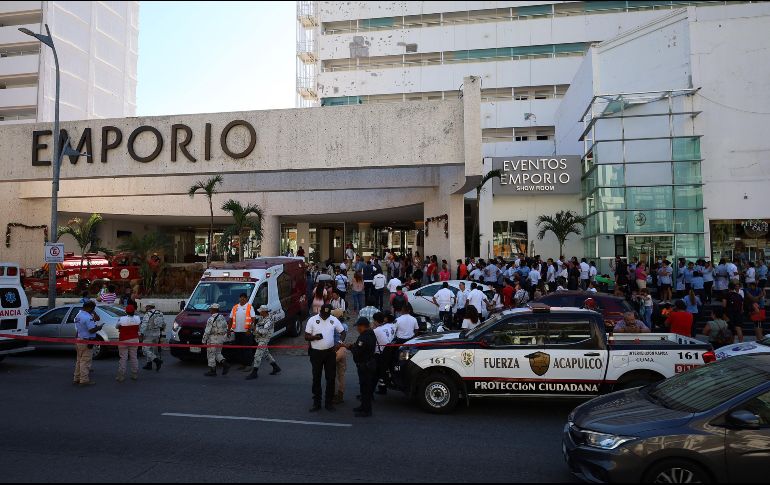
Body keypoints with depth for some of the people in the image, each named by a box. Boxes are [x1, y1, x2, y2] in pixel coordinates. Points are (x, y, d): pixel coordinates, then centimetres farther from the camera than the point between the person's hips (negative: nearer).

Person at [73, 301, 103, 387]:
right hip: (86, 342, -10)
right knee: (85, 361, -2)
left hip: (79, 340, 10)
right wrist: (99, 327, -6)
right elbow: (92, 330, -24)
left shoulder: (78, 315, 10)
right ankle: (84, 380, 3)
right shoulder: (87, 317, -21)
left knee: (79, 360, 19)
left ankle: (76, 379, 26)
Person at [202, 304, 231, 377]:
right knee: (218, 353, 20)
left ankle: (212, 371, 9)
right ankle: (225, 364, 2)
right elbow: (226, 328, 12)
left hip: (213, 339, -8)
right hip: (221, 338, 8)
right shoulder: (222, 317, 8)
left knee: (211, 354, 4)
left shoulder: (211, 319, -16)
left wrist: (204, 340, -6)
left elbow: (207, 331, -15)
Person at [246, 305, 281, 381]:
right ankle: (276, 368, 30)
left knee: (258, 355, -9)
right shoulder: (262, 317, 4)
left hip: (264, 340, -10)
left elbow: (264, 331, -32)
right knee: (266, 354, 19)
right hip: (260, 339, 10)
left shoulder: (269, 320, -24)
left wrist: (256, 329, -22)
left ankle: (254, 373, -3)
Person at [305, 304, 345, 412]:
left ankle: (329, 402, 17)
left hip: (330, 352, 1)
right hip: (316, 353, -1)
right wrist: (314, 337, -24)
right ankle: (316, 403, 16)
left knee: (331, 378, 5)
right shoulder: (312, 320, -5)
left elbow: (343, 332, 8)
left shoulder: (334, 320, 0)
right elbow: (306, 336, -3)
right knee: (316, 378, 6)